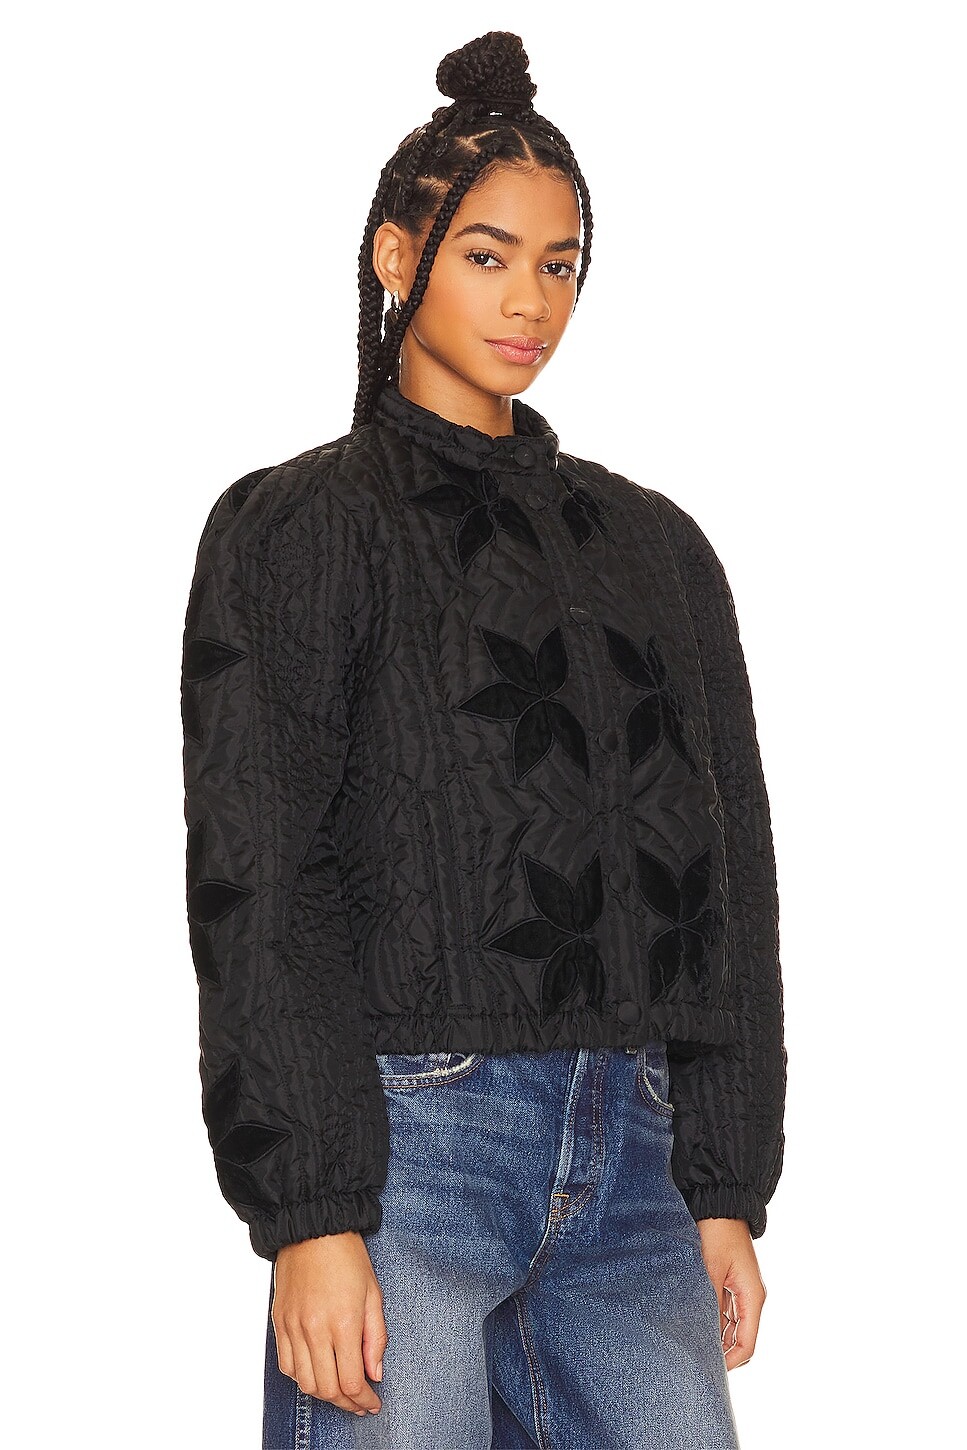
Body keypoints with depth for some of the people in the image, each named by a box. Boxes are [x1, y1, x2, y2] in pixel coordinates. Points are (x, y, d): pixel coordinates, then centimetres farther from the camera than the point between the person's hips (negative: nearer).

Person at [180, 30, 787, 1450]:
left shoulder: (655, 546, 17)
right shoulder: (301, 525, 4)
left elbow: (730, 874, 16)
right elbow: (259, 889, -4)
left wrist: (728, 1189, 9)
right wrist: (310, 1217, -13)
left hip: (632, 1156, 4)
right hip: (408, 1138, -4)